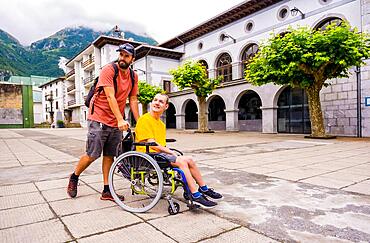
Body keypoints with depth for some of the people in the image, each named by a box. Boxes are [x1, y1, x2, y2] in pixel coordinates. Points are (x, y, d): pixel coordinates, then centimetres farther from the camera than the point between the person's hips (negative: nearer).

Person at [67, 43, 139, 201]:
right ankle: (74, 178, 26)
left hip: (116, 123, 5)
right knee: (92, 155, -2)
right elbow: (110, 97, -21)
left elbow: (133, 100, 7)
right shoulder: (109, 69, -12)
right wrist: (121, 119, -30)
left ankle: (107, 191, 16)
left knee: (109, 156, 8)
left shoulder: (133, 76, 6)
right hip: (99, 119, -5)